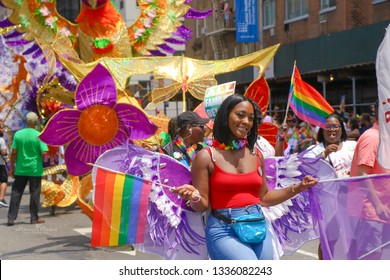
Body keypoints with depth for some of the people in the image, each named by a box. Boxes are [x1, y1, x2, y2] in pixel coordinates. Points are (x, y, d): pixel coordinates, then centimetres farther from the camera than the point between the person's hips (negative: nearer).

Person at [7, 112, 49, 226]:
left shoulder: (18, 134, -2)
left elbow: (14, 152, -2)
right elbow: (44, 153, -15)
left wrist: (12, 167, 6)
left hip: (20, 169, 2)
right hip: (35, 169, -2)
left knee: (16, 193, 8)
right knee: (34, 193, 7)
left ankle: (11, 218, 6)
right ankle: (34, 218, 13)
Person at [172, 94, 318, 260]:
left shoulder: (256, 155, 11)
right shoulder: (207, 157, -3)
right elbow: (201, 207, -3)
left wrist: (298, 188, 14)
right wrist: (194, 197, -24)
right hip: (225, 232, -6)